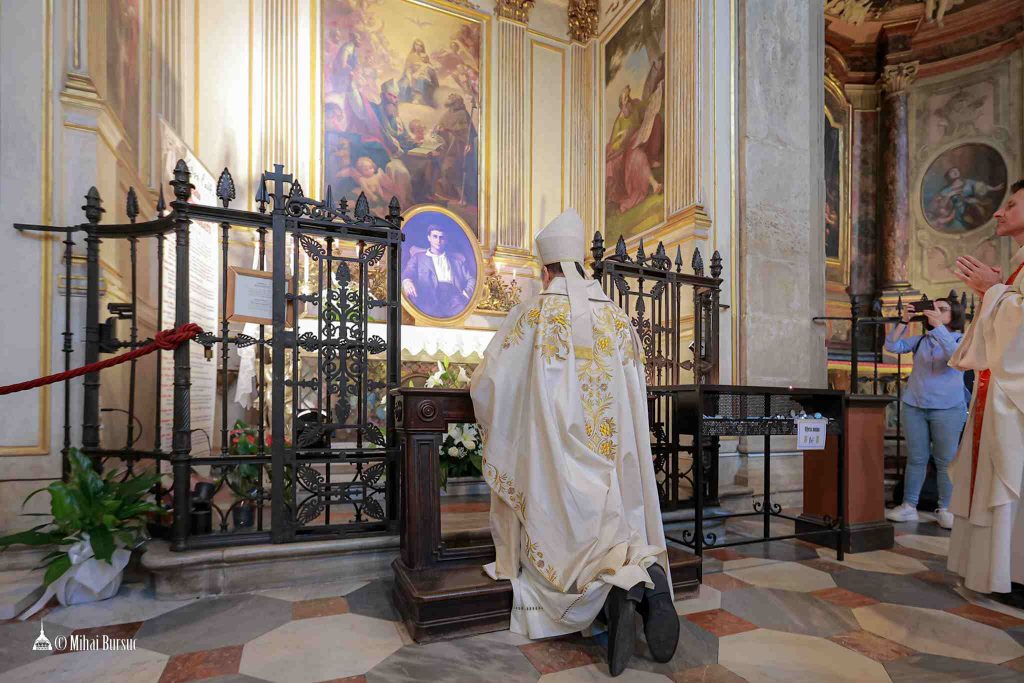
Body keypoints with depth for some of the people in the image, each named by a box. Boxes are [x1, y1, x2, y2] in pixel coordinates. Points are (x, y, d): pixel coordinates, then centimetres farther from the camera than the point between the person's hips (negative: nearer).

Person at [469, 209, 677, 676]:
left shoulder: (532, 313, -3)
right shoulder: (617, 316, 9)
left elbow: (486, 384, -2)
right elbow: (636, 388, 19)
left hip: (557, 455, -3)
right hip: (614, 457, 4)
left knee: (566, 537, 6)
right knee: (617, 525, 16)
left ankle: (614, 587, -24)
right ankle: (647, 575, -15)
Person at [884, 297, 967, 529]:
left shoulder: (962, 340, 1)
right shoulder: (921, 340, 10)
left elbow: (956, 356, -20)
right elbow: (892, 346, 2)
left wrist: (938, 326, -22)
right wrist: (904, 321, -5)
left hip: (947, 408, -3)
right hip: (914, 406, 3)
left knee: (945, 461, 3)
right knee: (916, 458, 8)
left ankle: (945, 510, 14)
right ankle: (908, 507, 13)